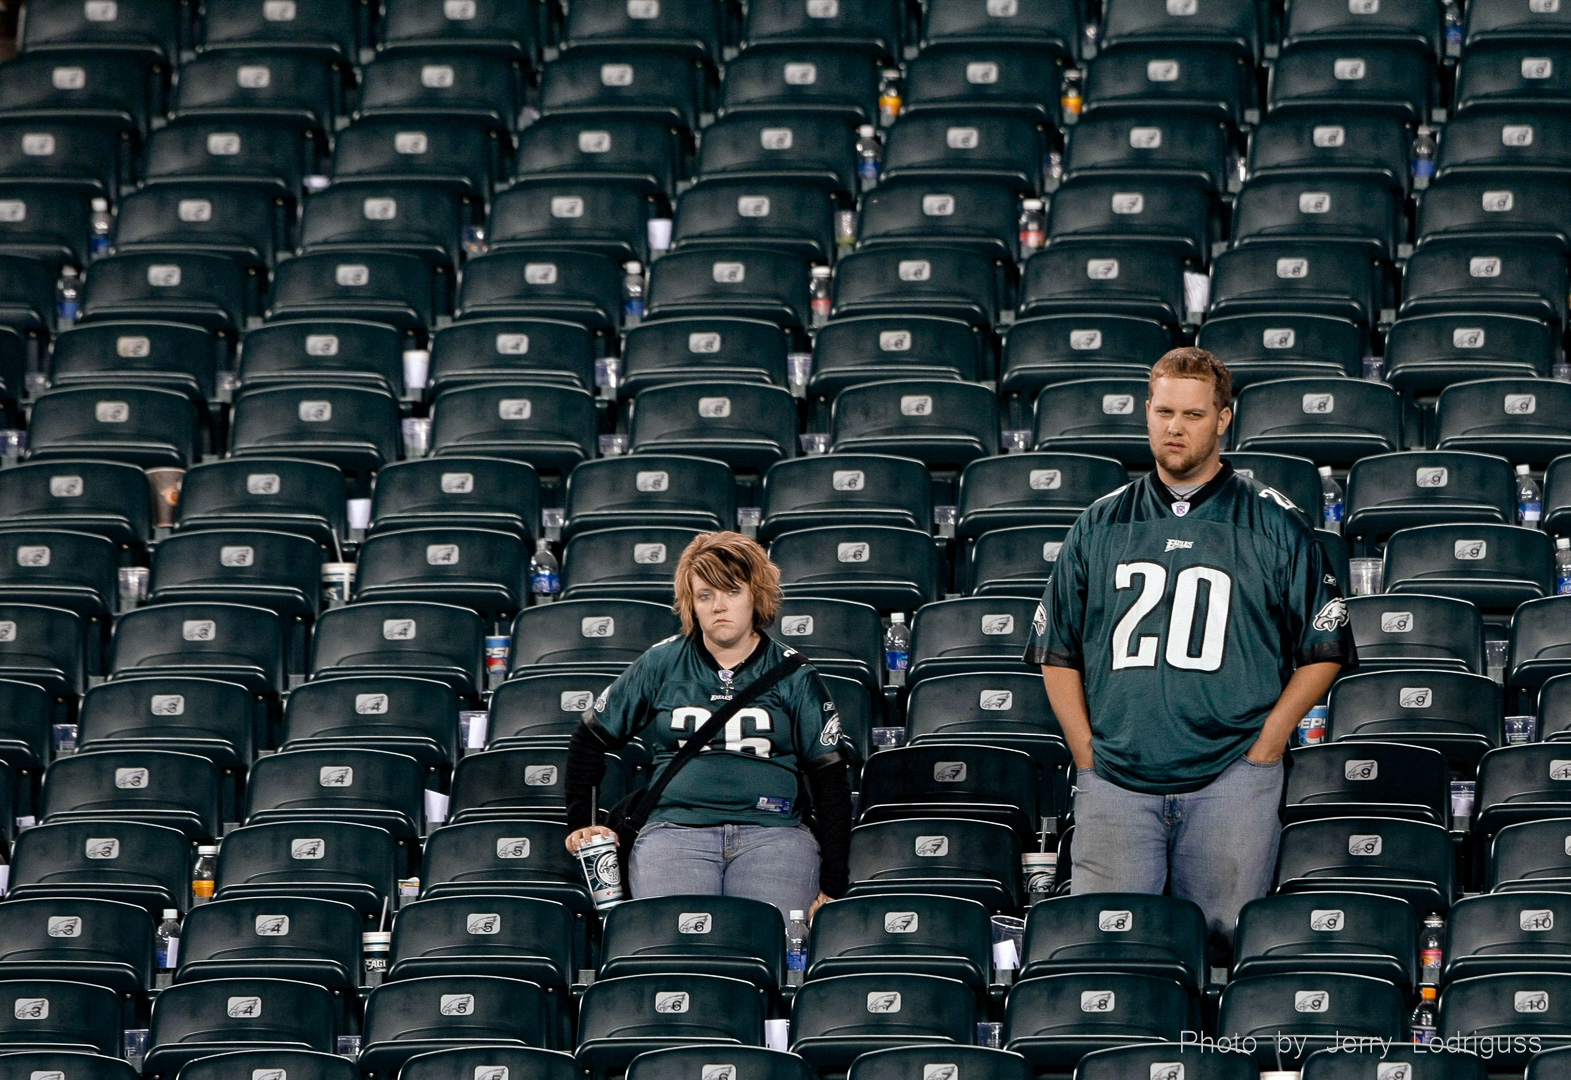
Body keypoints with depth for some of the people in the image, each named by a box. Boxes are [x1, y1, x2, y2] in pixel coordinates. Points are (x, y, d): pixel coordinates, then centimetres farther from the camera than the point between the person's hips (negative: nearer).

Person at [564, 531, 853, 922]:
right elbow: (589, 740, 23)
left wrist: (832, 887, 2)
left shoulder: (792, 674, 12)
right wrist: (580, 825, 15)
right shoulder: (661, 665, 14)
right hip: (674, 828, 0)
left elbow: (830, 776, 9)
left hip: (773, 833, 0)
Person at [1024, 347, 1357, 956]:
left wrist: (1266, 745, -3)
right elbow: (1056, 650, 16)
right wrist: (1086, 749, 4)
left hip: (1230, 775, -2)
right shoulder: (1102, 524, 14)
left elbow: (1325, 648, 8)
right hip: (1114, 779, 2)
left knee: (1221, 941, -6)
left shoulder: (1273, 525, 7)